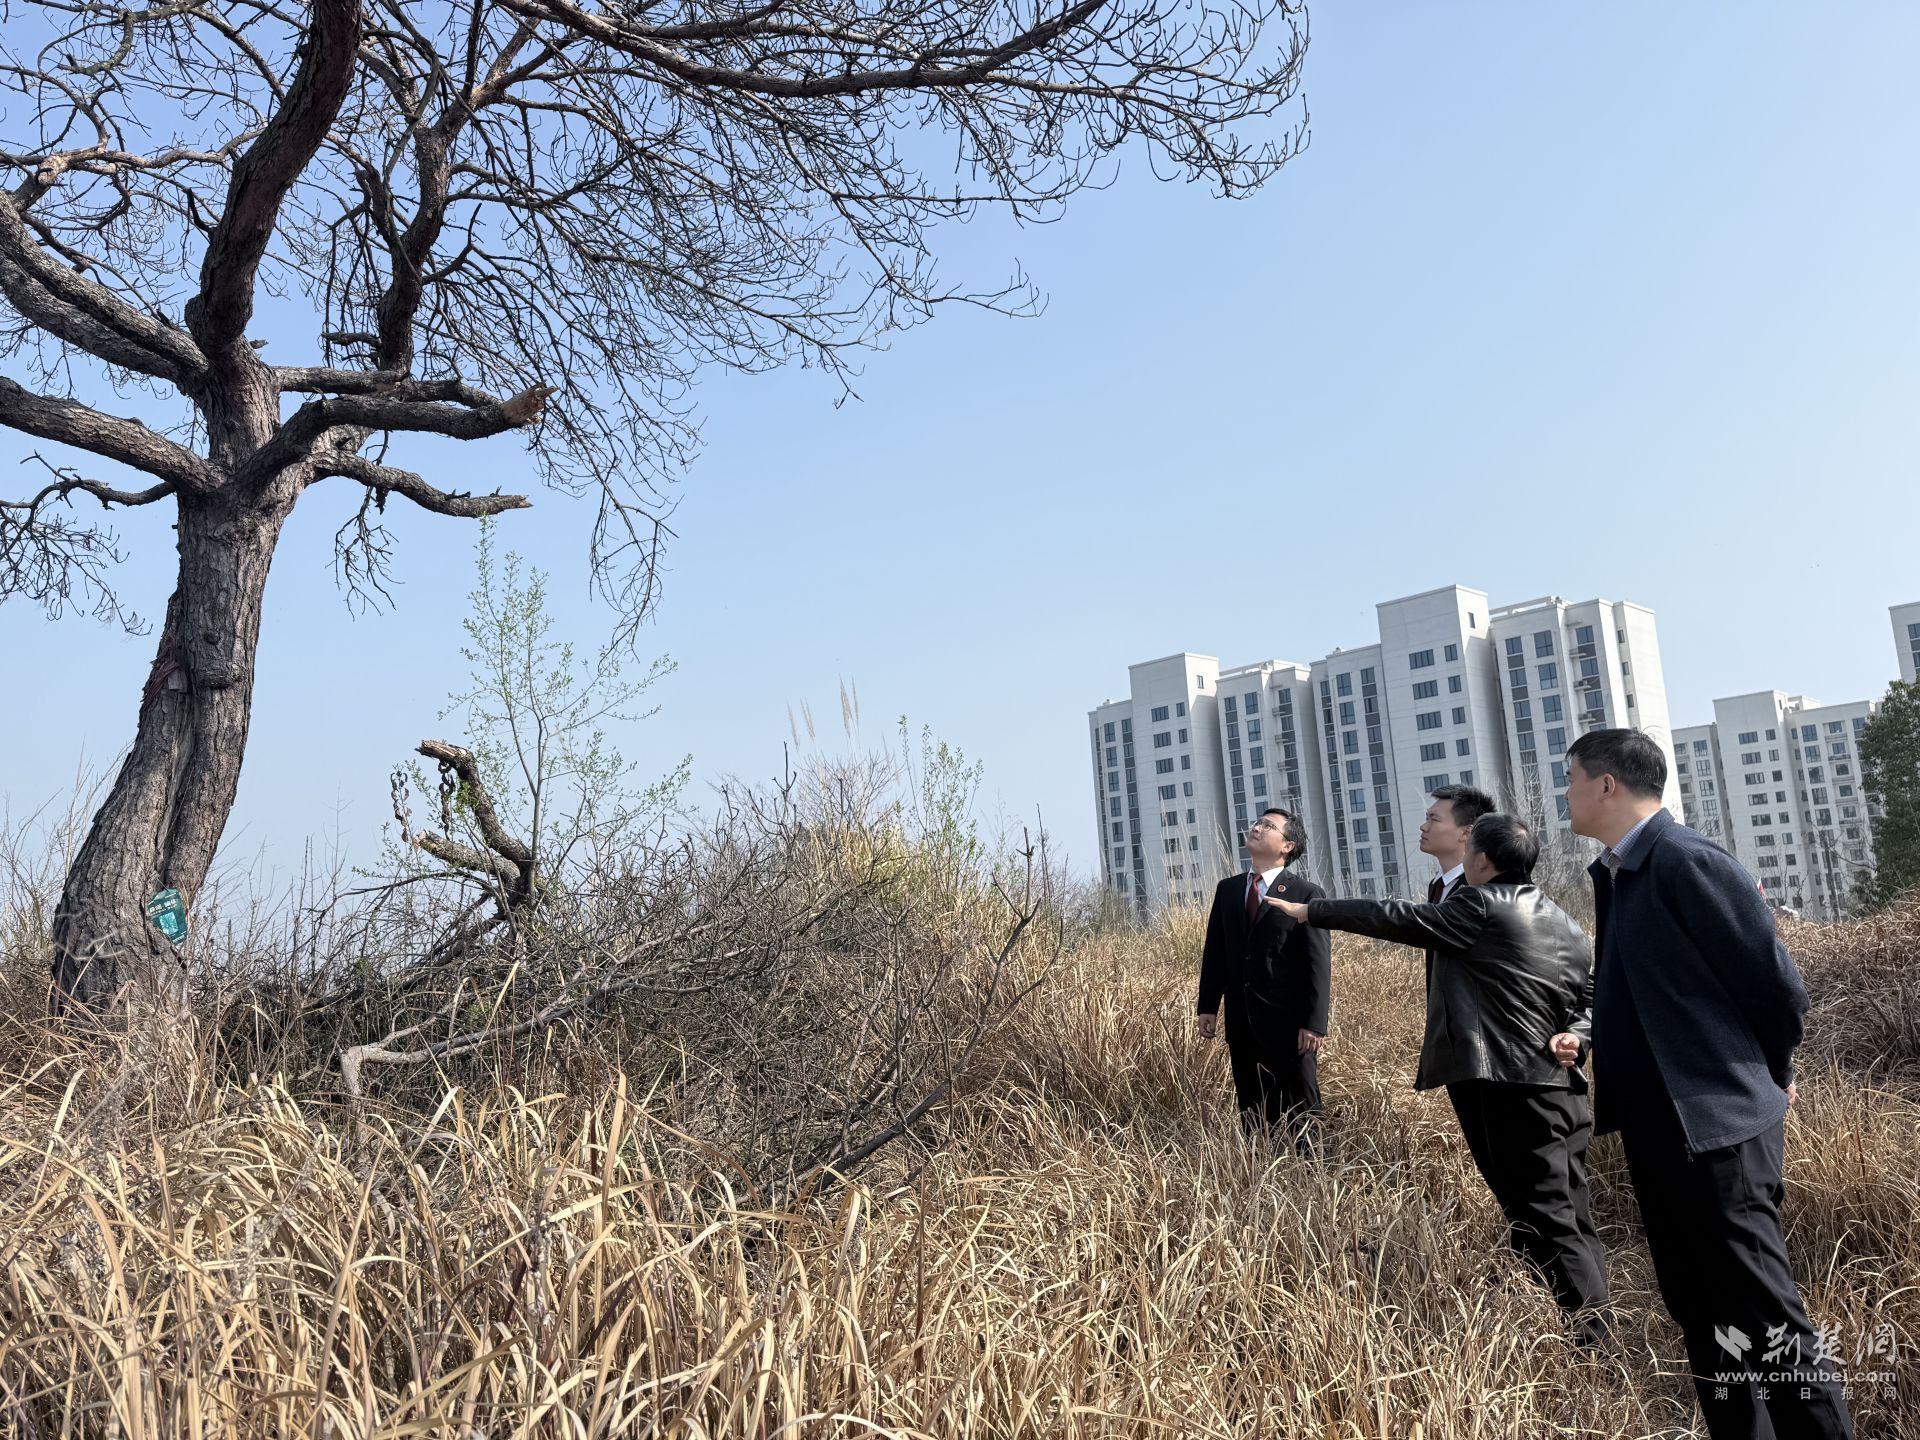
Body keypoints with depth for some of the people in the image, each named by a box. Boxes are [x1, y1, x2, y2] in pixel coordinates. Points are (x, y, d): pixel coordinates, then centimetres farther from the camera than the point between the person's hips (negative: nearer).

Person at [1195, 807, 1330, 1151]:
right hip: (1241, 1021, 5)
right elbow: (1214, 952, 11)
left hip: (1288, 1021, -5)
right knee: (1251, 1111, 13)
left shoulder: (1306, 894, -6)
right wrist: (1208, 1007, 8)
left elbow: (1319, 963, -10)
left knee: (1301, 1110, 6)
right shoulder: (1227, 889, 9)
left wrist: (1314, 1023, -14)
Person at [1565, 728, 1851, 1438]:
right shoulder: (1615, 872, 11)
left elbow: (1777, 985, -11)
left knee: (1766, 1322, -1)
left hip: (1715, 1125, -9)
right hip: (1654, 1126, 9)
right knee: (1700, 1316, 17)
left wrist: (1767, 1079, 3)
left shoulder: (1688, 862, -15)